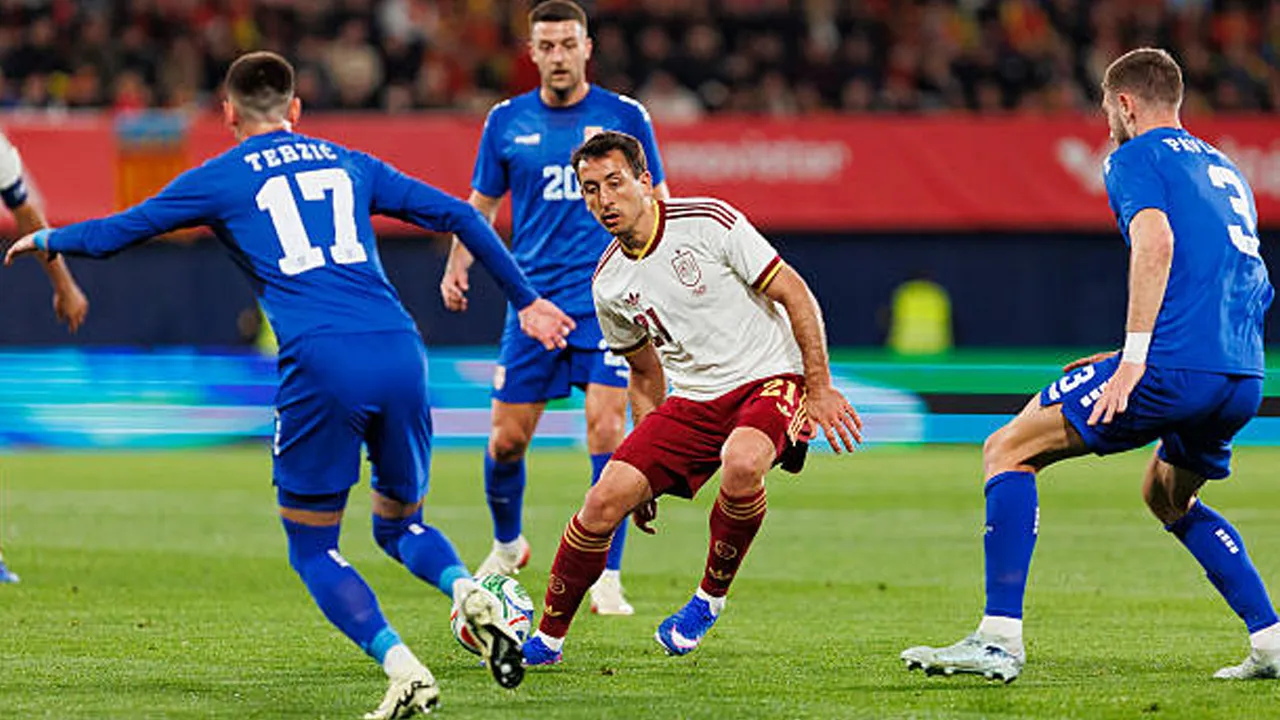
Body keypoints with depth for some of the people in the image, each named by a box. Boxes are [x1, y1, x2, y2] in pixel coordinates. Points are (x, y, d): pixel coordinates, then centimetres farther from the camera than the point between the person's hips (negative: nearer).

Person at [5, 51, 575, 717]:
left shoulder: (219, 179, 14)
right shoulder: (348, 164, 24)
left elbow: (108, 235, 19)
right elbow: (457, 215, 23)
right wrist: (526, 299, 31)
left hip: (320, 364, -4)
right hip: (400, 354, 4)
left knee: (313, 551, 9)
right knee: (399, 524, 22)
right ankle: (469, 593, -11)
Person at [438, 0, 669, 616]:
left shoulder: (624, 118, 1)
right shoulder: (507, 122, 6)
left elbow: (655, 204, 9)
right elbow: (481, 203, 16)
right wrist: (458, 263, 1)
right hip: (533, 300, 2)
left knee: (606, 428, -14)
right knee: (507, 438, 3)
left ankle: (607, 578, -8)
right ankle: (507, 546, 32)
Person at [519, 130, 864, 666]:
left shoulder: (708, 222, -13)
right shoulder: (609, 283, 4)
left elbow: (795, 295, -9)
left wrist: (820, 389, -13)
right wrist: (649, 468, 15)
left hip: (769, 379, -5)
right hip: (692, 398, 5)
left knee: (740, 464, -37)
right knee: (607, 498, -13)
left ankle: (711, 596, -11)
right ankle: (548, 637, 4)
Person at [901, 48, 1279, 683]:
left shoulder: (1135, 158, 3)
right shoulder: (1223, 168, 28)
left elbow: (1155, 242, -16)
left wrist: (1134, 358, -21)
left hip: (1176, 365, -8)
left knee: (1007, 451, -1)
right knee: (1167, 495, 33)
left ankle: (999, 639, -12)